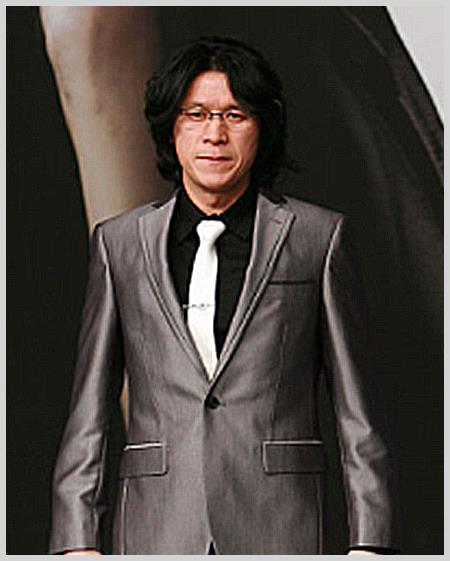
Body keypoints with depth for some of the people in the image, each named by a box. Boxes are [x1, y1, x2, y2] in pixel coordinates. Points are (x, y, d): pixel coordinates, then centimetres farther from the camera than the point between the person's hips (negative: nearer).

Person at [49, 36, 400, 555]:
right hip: (157, 529, 1)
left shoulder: (318, 237, 7)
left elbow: (357, 413, 6)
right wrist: (77, 541, 4)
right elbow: (87, 413, 11)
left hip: (278, 531, -1)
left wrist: (369, 541, 0)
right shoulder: (120, 242, 11)